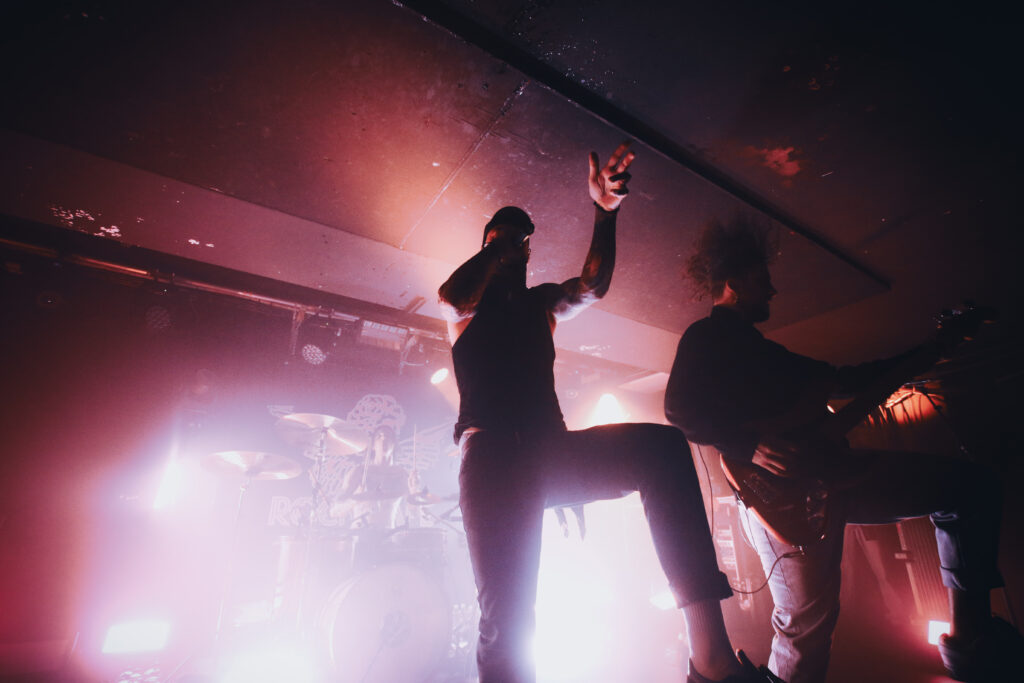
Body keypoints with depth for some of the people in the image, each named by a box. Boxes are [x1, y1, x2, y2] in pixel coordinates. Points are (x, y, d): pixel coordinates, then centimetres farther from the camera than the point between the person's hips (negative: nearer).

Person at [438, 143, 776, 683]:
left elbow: (593, 285, 10)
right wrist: (498, 249, 6)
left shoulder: (540, 301, 28)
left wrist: (605, 212, -3)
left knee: (662, 445, -23)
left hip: (551, 451, 4)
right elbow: (452, 294, -8)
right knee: (506, 616, -19)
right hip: (492, 455, -3)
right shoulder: (464, 304, 17)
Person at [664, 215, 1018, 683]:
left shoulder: (761, 346, 25)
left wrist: (918, 358, 32)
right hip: (779, 487, -9)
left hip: (826, 469, 10)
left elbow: (841, 379, 32)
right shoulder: (704, 337, -5)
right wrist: (753, 445, -27)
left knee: (970, 484, 14)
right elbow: (679, 408, -21)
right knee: (807, 624, -9)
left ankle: (969, 640, 16)